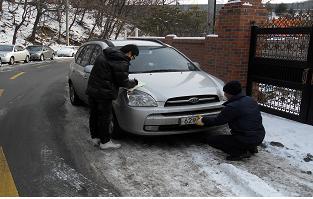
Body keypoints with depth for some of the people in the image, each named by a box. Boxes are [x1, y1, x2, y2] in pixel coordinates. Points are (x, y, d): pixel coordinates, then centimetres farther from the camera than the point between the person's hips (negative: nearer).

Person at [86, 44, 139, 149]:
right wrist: (134, 82, 7)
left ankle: (95, 137, 30)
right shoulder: (122, 62, -15)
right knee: (105, 117, 2)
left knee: (94, 115, 17)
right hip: (103, 93, -9)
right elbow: (122, 81, -12)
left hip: (92, 89, 9)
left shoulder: (104, 54, 14)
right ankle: (105, 142, 12)